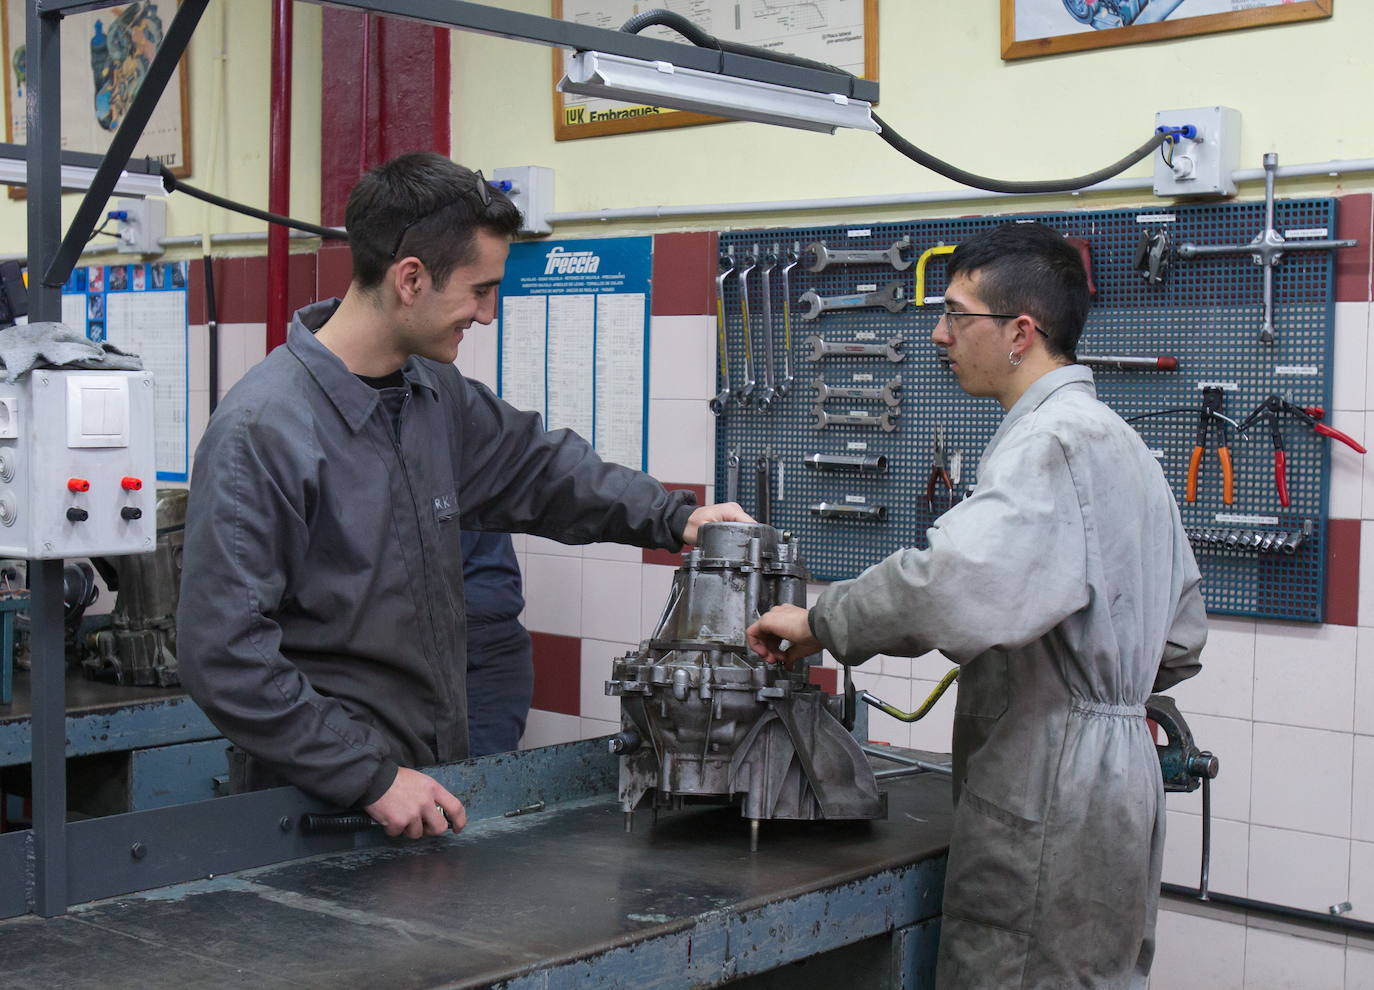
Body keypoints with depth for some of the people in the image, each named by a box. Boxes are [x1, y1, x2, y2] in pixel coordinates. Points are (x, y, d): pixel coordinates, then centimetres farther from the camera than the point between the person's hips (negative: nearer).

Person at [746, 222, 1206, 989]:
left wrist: (822, 622, -21)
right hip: (1116, 779, 10)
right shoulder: (1120, 441, 16)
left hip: (1048, 801, -10)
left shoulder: (1053, 442, -17)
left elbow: (955, 583, -34)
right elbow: (1183, 637, 22)